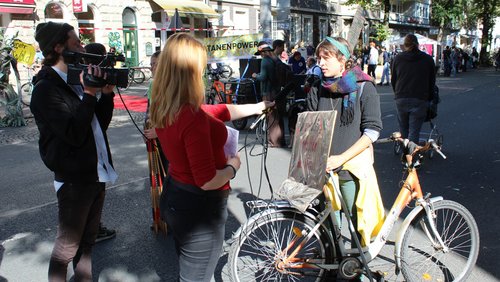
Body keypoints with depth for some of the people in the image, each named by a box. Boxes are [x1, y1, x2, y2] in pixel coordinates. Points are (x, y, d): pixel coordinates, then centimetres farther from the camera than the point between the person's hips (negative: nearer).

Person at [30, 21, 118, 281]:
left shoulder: (76, 81, 9)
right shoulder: (47, 89, -16)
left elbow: (100, 124, 10)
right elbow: (74, 134, -24)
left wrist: (107, 92, -2)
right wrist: (89, 93, -22)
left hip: (95, 172, 8)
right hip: (74, 179, -8)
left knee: (88, 239, 19)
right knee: (67, 245, 6)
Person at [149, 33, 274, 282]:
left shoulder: (163, 108, -3)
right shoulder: (193, 117, -30)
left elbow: (218, 111, 8)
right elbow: (207, 181, -28)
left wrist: (258, 107, 18)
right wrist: (233, 167, -8)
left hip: (174, 197, 8)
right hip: (199, 207, -8)